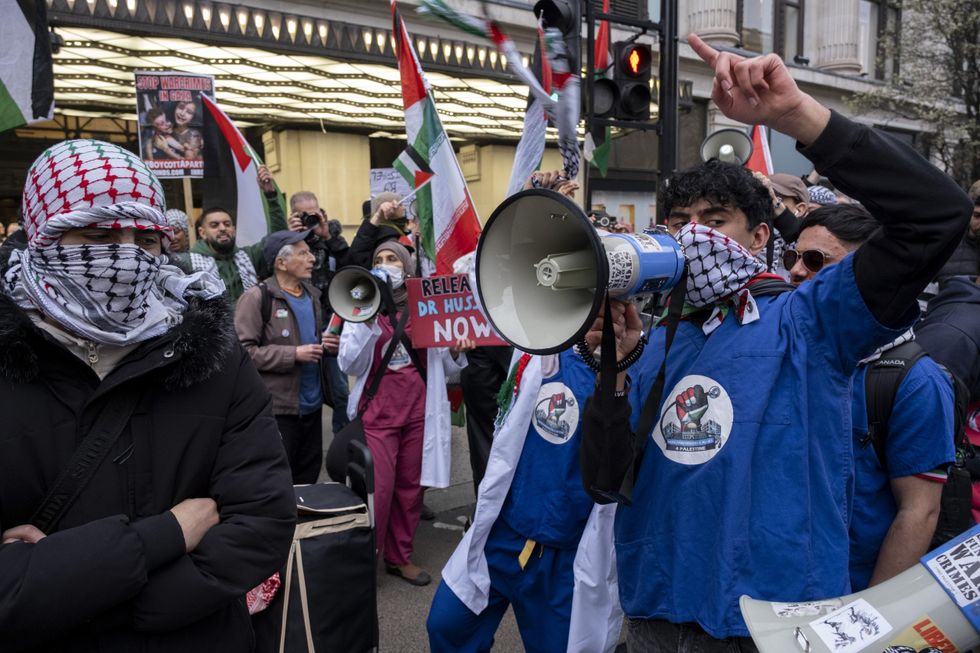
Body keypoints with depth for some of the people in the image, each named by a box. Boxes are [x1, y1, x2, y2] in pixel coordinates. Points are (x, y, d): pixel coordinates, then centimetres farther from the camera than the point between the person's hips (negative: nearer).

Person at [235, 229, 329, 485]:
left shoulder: (312, 294, 12)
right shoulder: (257, 297, -12)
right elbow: (243, 351, -20)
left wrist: (326, 344, 2)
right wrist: (294, 354, -20)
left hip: (312, 405, 7)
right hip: (278, 408, -7)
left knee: (307, 479, 17)